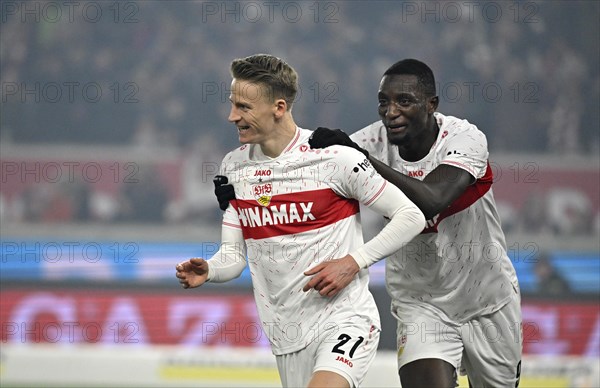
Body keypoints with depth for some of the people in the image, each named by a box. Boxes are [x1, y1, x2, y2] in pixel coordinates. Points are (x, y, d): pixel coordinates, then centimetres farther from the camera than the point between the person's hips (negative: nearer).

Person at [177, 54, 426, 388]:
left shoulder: (334, 157, -11)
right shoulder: (234, 167, 8)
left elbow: (411, 217, -7)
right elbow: (234, 254, 11)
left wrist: (354, 262, -15)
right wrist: (207, 271, -11)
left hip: (345, 319, -7)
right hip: (288, 334, 7)